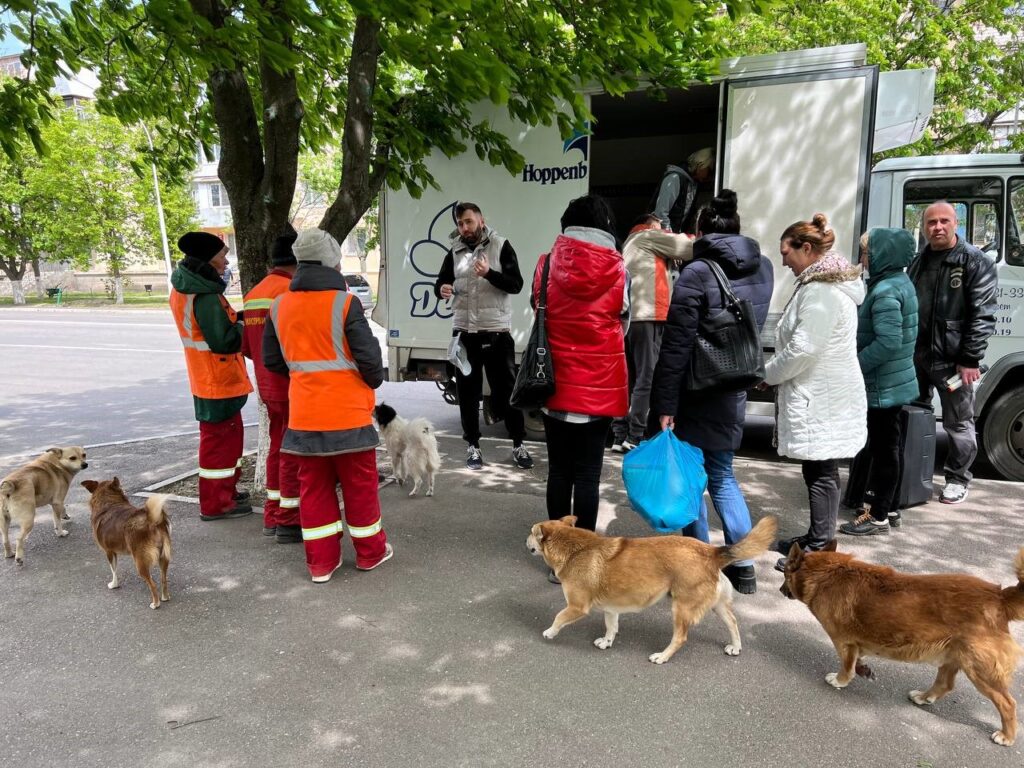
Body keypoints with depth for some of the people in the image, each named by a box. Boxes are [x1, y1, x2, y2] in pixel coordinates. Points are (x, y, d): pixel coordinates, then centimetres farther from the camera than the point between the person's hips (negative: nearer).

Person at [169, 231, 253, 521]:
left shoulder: (183, 289, 8)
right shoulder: (206, 296, -23)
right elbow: (223, 341, -26)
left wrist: (235, 317, 1)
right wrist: (243, 326, -10)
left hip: (204, 378, 10)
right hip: (220, 380, -10)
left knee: (226, 436, 20)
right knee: (221, 438, 0)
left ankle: (225, 492, 32)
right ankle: (215, 504, 9)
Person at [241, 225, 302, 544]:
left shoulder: (254, 293, 11)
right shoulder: (291, 291, -17)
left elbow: (246, 346, 14)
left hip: (268, 387, 9)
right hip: (294, 386, -9)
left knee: (277, 447, 17)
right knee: (294, 452, 0)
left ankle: (272, 516, 25)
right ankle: (288, 521, 7)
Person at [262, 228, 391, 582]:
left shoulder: (279, 306, 3)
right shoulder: (345, 303, -14)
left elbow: (272, 360, 10)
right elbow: (369, 357, -14)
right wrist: (374, 382, 6)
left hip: (304, 413, 4)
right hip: (347, 411, -4)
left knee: (314, 485, 13)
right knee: (359, 483, 11)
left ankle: (321, 561, 20)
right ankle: (371, 551, 25)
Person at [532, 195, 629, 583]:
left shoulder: (547, 264, -3)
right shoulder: (617, 268, -6)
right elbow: (623, 322, 6)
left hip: (556, 384, 2)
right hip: (599, 387, -1)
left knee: (559, 471, 12)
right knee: (588, 473, 6)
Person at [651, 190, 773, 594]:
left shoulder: (697, 273, -15)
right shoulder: (763, 269, 5)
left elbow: (676, 345, -17)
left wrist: (666, 405, -14)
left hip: (696, 394, -6)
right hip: (733, 393, 6)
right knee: (722, 475, 19)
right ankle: (744, 565, 21)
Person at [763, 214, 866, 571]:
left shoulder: (821, 291, -19)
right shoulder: (827, 284, 15)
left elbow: (802, 348, -23)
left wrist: (768, 374, -8)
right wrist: (775, 373, 14)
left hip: (820, 400, -10)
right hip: (823, 396, 10)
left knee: (820, 472, -2)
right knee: (819, 469, 18)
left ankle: (820, 548, 8)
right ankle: (817, 537, 30)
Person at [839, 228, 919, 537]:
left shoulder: (886, 291, -21)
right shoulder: (899, 282, 11)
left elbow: (887, 343, -28)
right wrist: (857, 360, 14)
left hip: (884, 386, -10)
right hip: (893, 382, 10)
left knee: (883, 448, -1)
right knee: (885, 446, 19)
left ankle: (879, 516, 9)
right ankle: (888, 506, 31)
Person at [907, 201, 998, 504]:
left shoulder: (975, 262, -7)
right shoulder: (918, 261, 11)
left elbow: (982, 315, -12)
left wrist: (970, 359, -16)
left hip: (953, 359, -6)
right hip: (916, 355, 6)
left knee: (958, 423, 5)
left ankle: (958, 479, 19)